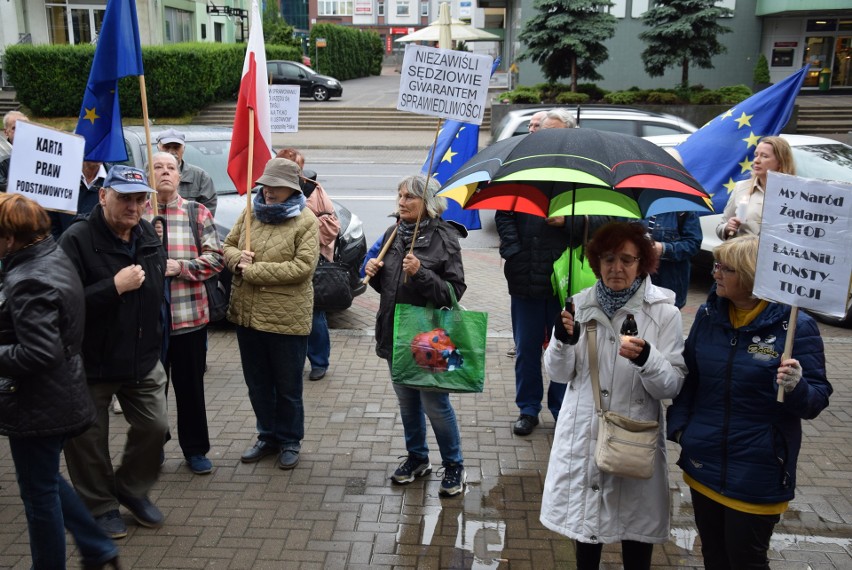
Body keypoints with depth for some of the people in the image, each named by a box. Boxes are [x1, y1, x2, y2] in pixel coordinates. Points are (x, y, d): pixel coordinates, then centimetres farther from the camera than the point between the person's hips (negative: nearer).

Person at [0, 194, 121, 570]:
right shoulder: (54, 257, 6)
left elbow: (38, 353, -30)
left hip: (37, 407, -10)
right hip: (59, 396, 10)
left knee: (39, 493, 7)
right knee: (46, 480, 24)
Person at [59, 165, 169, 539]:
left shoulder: (150, 238, 3)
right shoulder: (77, 240, -19)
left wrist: (155, 346, 17)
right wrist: (116, 286, -29)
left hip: (142, 359, 6)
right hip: (90, 364, -5)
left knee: (154, 425, 9)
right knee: (89, 439, 9)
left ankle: (132, 489, 32)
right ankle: (99, 505, 30)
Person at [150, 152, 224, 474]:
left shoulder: (198, 214, 4)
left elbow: (215, 257, -2)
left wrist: (180, 266, -15)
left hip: (189, 315, 0)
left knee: (191, 386, 10)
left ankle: (195, 450, 25)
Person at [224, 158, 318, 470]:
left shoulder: (306, 221, -10)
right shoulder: (250, 214, 7)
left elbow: (303, 267, -20)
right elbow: (228, 245, 16)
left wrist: (252, 271, -19)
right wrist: (237, 260, -10)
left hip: (286, 318, -5)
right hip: (247, 315, 6)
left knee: (288, 386, 10)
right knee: (257, 384, 18)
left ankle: (289, 441, 28)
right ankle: (268, 437, 35)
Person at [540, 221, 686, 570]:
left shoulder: (664, 313, -8)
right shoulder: (580, 305, -2)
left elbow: (673, 386, -12)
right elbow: (559, 374, 1)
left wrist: (646, 358, -30)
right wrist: (563, 341, -18)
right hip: (583, 434, 2)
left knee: (634, 524, 12)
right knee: (583, 513, 18)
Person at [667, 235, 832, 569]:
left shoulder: (795, 326, -15)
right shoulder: (709, 315, 0)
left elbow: (817, 400, -13)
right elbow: (688, 376, 10)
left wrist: (796, 387, -33)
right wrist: (678, 425, 2)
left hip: (757, 475, -4)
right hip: (703, 464, 5)